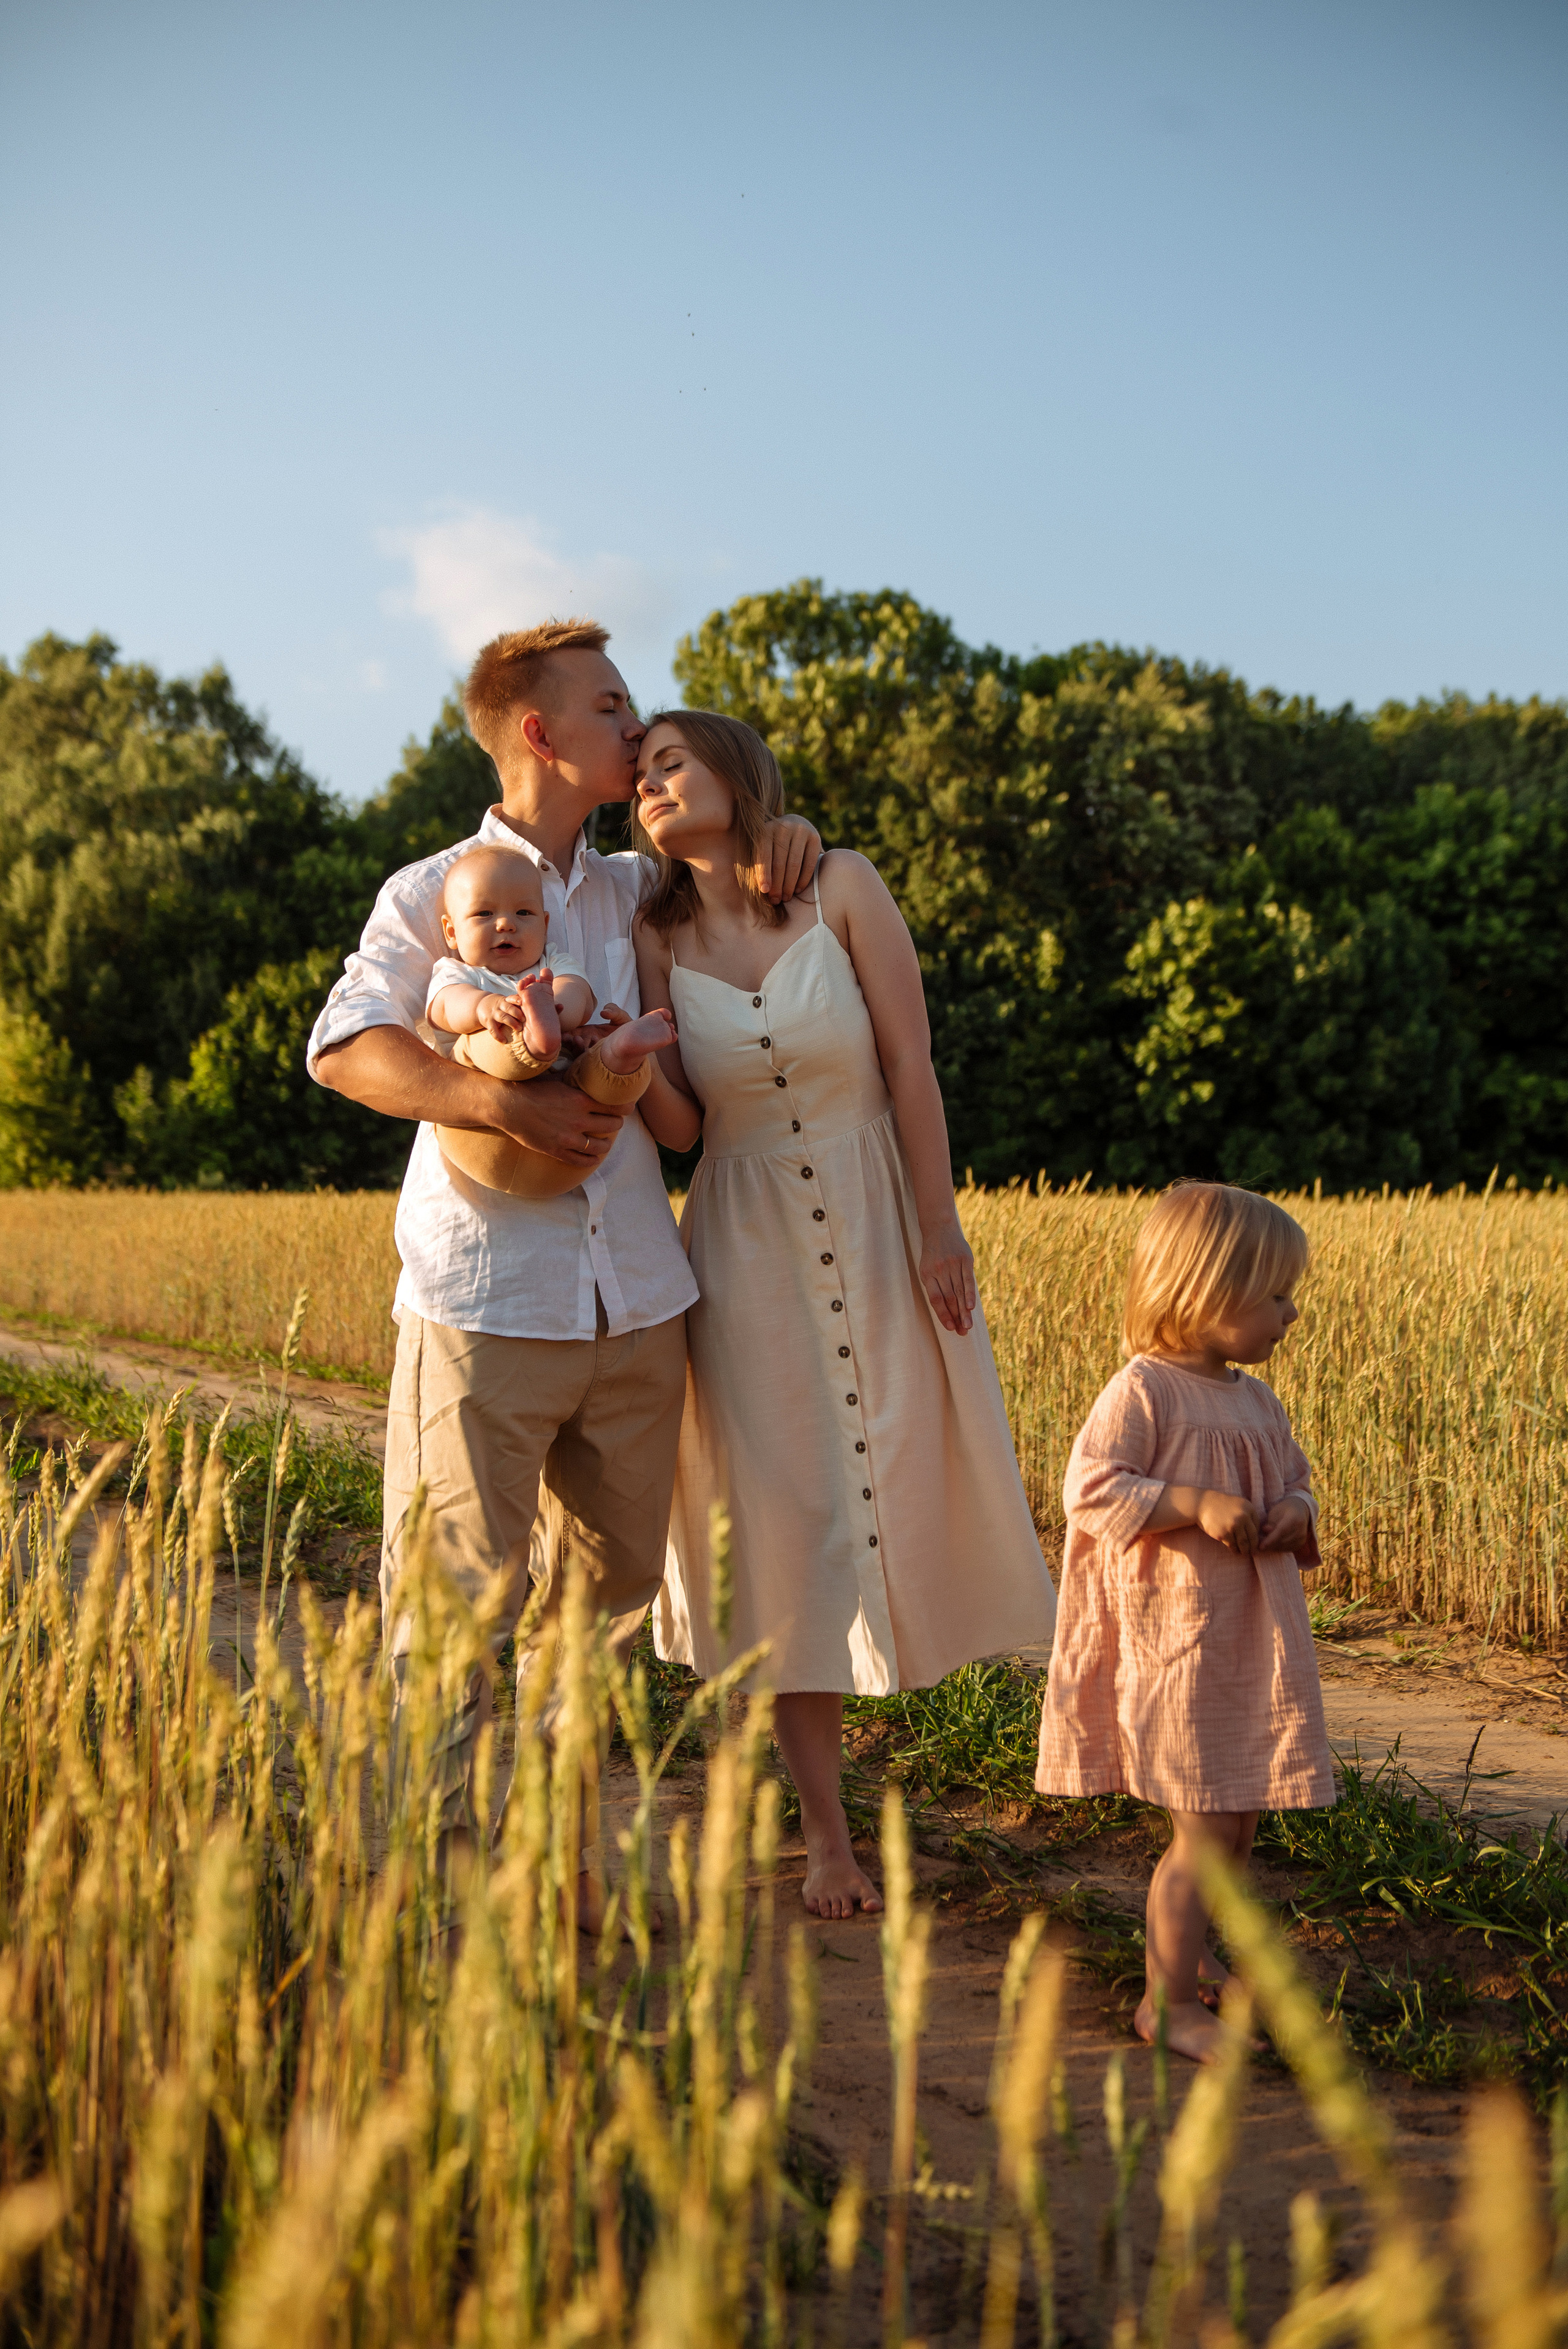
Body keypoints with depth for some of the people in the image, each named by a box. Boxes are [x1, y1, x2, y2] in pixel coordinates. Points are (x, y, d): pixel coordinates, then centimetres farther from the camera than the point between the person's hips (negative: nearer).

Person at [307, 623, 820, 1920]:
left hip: (636, 1307, 5)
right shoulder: (433, 893, 3)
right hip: (487, 1305, -5)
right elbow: (348, 1046, -11)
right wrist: (510, 1104, -23)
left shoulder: (642, 894, 18)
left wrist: (787, 829, 10)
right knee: (459, 1600, -8)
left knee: (610, 1588, 10)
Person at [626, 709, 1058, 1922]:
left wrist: (940, 1235, -10)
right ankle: (829, 1834, 11)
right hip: (751, 1251, 1)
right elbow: (679, 1123, -6)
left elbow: (910, 1065, -8)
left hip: (880, 1230, 0)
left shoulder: (845, 887, -7)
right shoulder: (654, 938, 0)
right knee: (788, 1529, 1)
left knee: (906, 1494, 7)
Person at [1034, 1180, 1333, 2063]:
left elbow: (1295, 1478, 24)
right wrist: (1196, 1504, -25)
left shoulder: (1258, 1402, 13)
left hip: (1256, 1645, 8)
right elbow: (1091, 1489, -18)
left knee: (1239, 1822, 15)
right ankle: (1167, 1999, 3)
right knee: (1207, 1828, -7)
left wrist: (1297, 1513, 0)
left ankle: (1190, 1953, 34)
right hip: (1180, 1646, -8)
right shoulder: (1142, 1392, -12)